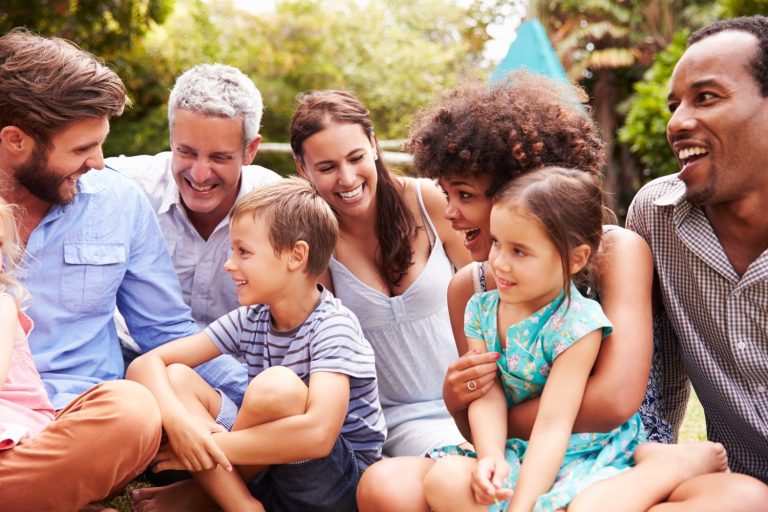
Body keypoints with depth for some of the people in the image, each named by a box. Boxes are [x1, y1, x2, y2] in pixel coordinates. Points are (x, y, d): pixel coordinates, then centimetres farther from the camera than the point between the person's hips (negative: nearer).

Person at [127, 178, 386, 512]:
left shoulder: (332, 326, -18)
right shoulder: (250, 320, 0)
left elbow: (318, 434, -35)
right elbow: (147, 363, -6)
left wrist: (210, 447, -27)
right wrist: (176, 419, -28)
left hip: (340, 485, -5)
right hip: (270, 472, 6)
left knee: (277, 385, -33)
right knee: (173, 378, -11)